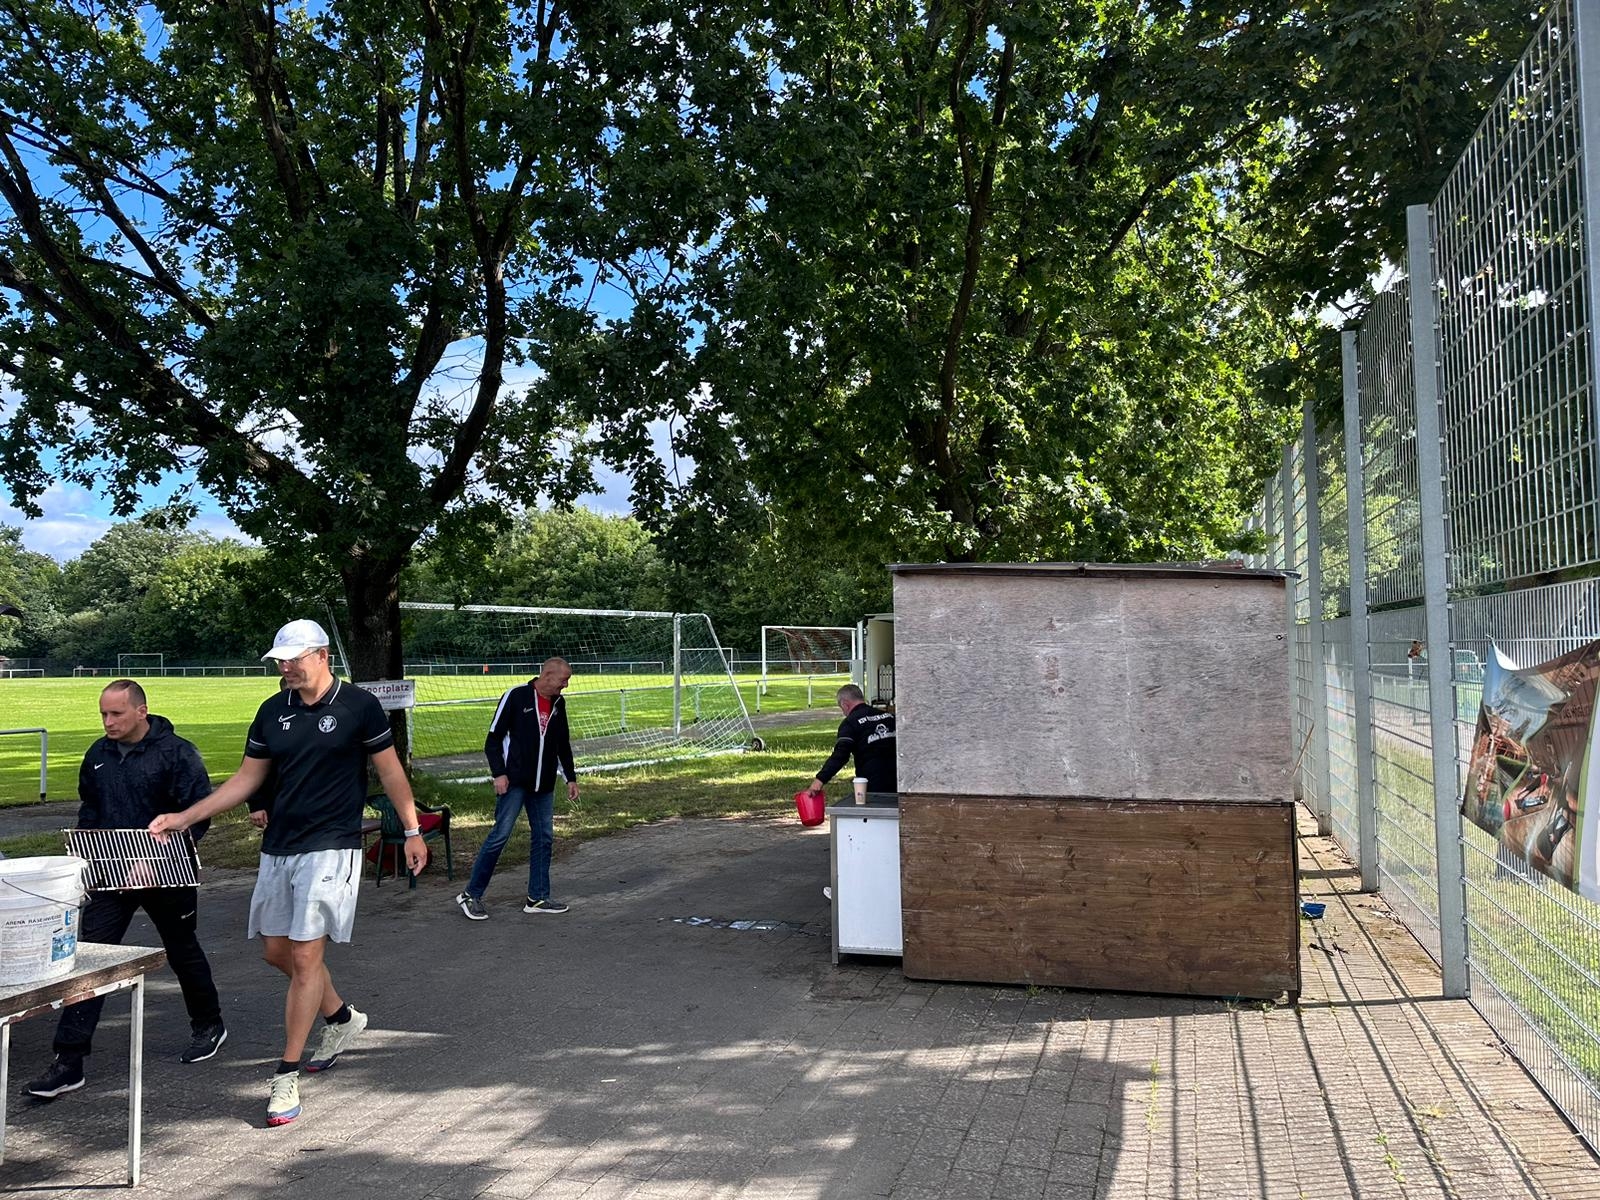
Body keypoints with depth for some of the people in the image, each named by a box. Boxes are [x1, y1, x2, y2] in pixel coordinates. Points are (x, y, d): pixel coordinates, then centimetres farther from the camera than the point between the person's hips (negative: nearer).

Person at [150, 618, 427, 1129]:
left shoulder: (359, 706, -8)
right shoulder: (272, 712, 7)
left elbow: (390, 771, -2)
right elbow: (247, 779, 12)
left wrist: (412, 830, -2)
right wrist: (184, 817, 5)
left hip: (330, 848, -6)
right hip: (277, 848, 6)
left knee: (306, 956, -7)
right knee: (277, 950, 13)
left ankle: (287, 1075, 4)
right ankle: (341, 1016, 37)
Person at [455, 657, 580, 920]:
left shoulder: (558, 703, 10)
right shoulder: (516, 696, -9)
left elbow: (563, 744, 20)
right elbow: (493, 738, -8)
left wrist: (570, 778, 17)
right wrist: (499, 773, -15)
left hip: (544, 785, 6)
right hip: (514, 782, -6)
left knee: (544, 838, 5)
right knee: (500, 835, -7)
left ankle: (537, 898, 15)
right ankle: (471, 895, 5)